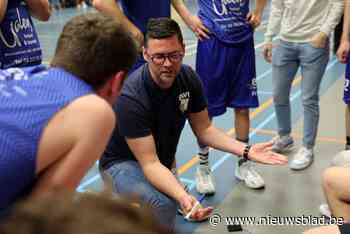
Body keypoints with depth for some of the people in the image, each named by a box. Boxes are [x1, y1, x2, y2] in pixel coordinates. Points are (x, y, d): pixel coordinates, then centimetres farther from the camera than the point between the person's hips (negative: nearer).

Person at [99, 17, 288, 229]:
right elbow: (149, 163, -32)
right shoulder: (131, 97, -32)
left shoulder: (189, 79, -13)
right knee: (163, 205, -34)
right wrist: (183, 197, -48)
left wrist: (246, 151, -15)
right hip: (123, 163, -6)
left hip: (162, 161, 7)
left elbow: (204, 129, -2)